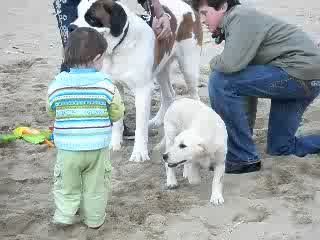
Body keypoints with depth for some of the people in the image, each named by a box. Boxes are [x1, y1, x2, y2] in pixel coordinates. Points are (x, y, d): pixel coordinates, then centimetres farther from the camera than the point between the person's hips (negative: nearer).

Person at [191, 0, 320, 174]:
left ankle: (243, 158, -9)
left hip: (301, 72, -11)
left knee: (220, 81, -16)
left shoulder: (241, 17, -12)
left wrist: (214, 63, -4)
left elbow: (231, 64, -29)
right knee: (280, 147, 18)